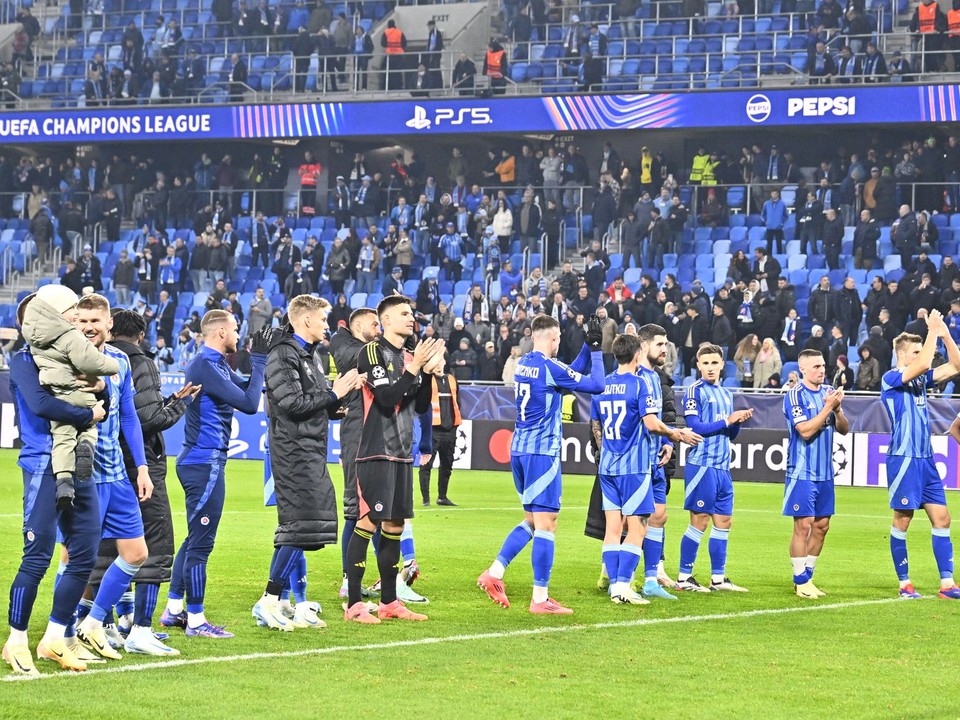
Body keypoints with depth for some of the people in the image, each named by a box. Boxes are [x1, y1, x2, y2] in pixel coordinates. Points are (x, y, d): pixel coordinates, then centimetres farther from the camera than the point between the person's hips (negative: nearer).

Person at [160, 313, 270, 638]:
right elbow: (249, 403, -19)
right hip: (205, 463, -11)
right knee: (201, 542, -5)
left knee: (195, 539, 16)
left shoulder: (216, 364, 12)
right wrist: (258, 360, -13)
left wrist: (260, 357, 8)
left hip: (199, 462, 11)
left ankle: (174, 610, 23)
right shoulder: (204, 366, -18)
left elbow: (247, 388, 18)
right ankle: (195, 621, 0)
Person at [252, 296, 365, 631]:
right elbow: (292, 404, -20)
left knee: (299, 531, 10)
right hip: (294, 451, -10)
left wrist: (344, 391, 4)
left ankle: (301, 606, 12)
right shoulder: (283, 355, -11)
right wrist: (333, 394, -12)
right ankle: (268, 601, -12)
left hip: (312, 453, 10)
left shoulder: (310, 355, 19)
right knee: (301, 527, -14)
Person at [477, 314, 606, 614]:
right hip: (542, 451, -9)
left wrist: (588, 347, 18)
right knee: (545, 524, -4)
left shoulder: (523, 364, 12)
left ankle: (494, 573, 8)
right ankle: (540, 598, -4)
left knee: (532, 520, 18)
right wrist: (595, 349, -1)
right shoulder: (550, 368, -13)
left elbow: (571, 374, 22)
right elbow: (596, 385, -9)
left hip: (519, 449, 9)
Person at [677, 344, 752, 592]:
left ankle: (718, 578, 15)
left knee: (723, 521, 8)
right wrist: (727, 421, -15)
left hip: (722, 467, 8)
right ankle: (684, 578, 1)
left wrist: (738, 421, -1)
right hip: (701, 465, -8)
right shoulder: (695, 392, -5)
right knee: (700, 521, -6)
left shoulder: (726, 394, 17)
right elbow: (695, 427, -14)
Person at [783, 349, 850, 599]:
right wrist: (828, 407, -19)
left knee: (821, 526, 8)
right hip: (802, 472, -7)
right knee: (803, 525, -7)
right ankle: (800, 582, 0)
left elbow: (844, 429, 9)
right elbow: (806, 430, -19)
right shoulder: (794, 395, -10)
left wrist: (837, 409, -9)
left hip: (825, 472, 7)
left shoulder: (828, 392, 9)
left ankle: (806, 577, 18)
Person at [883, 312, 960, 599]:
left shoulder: (920, 380, 15)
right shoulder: (891, 379, -8)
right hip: (904, 460, -8)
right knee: (902, 521, -1)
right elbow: (923, 364, -24)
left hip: (926, 460, 8)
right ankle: (905, 584, 6)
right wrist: (933, 332, -15)